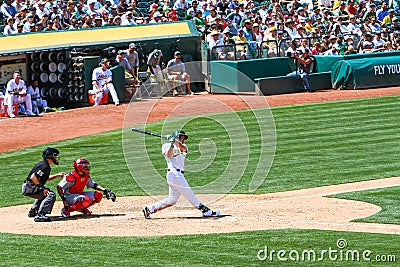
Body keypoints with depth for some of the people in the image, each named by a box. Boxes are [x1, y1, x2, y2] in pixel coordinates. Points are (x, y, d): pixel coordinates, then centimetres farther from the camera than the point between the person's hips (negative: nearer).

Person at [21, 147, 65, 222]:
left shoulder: (42, 163, 15)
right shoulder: (45, 166, -17)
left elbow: (46, 178, 31)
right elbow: (33, 177, -27)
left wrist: (58, 175, 23)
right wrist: (42, 188, -23)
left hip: (27, 188, 10)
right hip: (30, 188, -10)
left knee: (44, 193, 35)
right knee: (51, 195, -23)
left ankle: (32, 212, 37)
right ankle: (40, 215, -32)